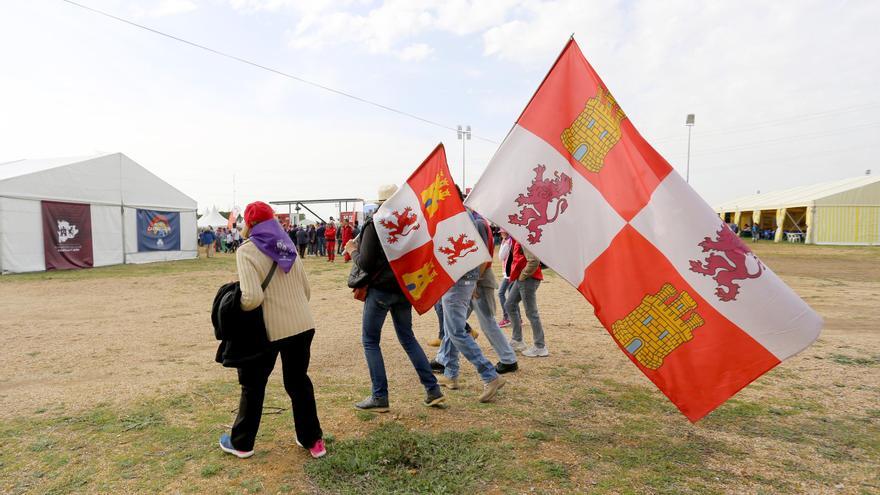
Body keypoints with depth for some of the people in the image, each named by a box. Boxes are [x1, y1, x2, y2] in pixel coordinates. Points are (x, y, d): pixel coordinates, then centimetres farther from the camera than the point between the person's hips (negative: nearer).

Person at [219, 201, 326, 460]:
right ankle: (312, 440, 26)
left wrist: (235, 308, -2)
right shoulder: (288, 247, 9)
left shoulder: (247, 251, -10)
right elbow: (306, 290, 11)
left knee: (253, 385, 16)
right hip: (303, 325, 5)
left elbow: (253, 298, -21)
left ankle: (242, 443, 32)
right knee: (298, 382, 18)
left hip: (270, 329, -5)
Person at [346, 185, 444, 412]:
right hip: (405, 289, 6)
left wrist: (353, 251, 3)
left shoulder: (374, 225, -13)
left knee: (370, 340, 10)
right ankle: (433, 390, 15)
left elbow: (365, 263, -15)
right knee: (407, 337, 18)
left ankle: (379, 397, 10)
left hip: (380, 289, -5)